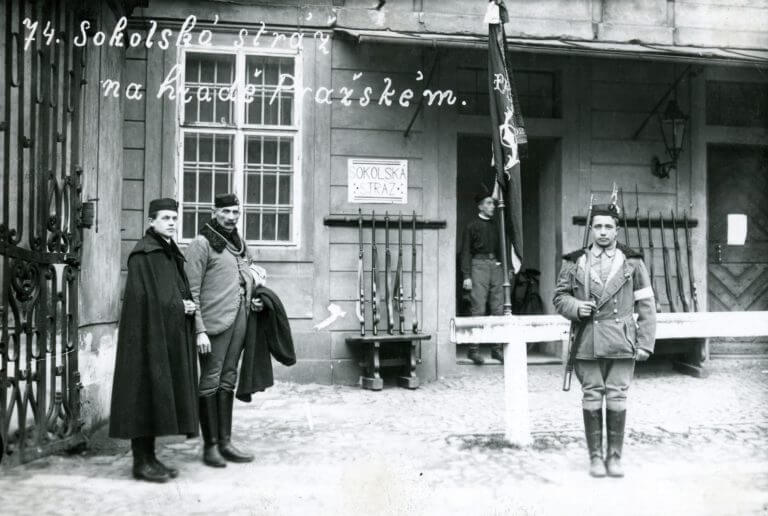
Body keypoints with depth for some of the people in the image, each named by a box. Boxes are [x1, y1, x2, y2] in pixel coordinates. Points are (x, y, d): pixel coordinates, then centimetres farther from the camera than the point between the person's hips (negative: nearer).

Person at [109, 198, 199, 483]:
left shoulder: (171, 253, 16)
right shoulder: (143, 253, -10)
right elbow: (144, 296, -18)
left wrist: (187, 305, -1)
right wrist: (180, 305, -11)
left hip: (168, 335, 9)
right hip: (149, 333, -9)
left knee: (161, 393, 9)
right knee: (146, 391, -4)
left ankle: (149, 456, 17)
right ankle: (141, 462, 4)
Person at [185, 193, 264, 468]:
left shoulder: (240, 244, 16)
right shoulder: (201, 243, -6)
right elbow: (192, 291, -11)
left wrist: (252, 300, 9)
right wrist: (200, 330, -17)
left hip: (239, 319, 7)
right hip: (214, 321, -7)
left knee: (228, 381, 12)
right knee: (210, 382, -1)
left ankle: (225, 442, 20)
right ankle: (210, 445, 9)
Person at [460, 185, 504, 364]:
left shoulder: (497, 225, 17)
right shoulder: (472, 226, 4)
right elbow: (466, 252, 0)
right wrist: (466, 275, -8)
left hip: (496, 266, 5)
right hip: (479, 265, -5)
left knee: (498, 309, 2)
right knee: (478, 309, -8)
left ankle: (497, 348, 8)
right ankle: (474, 349, -3)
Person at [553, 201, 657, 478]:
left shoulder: (632, 263, 6)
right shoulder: (575, 263, 6)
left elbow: (646, 307, 6)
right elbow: (559, 296, 12)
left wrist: (645, 344, 1)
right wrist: (575, 307, -10)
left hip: (621, 344, 0)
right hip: (587, 343, 0)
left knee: (617, 400, 2)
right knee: (591, 399, 5)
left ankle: (615, 456, 16)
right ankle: (595, 456, 17)